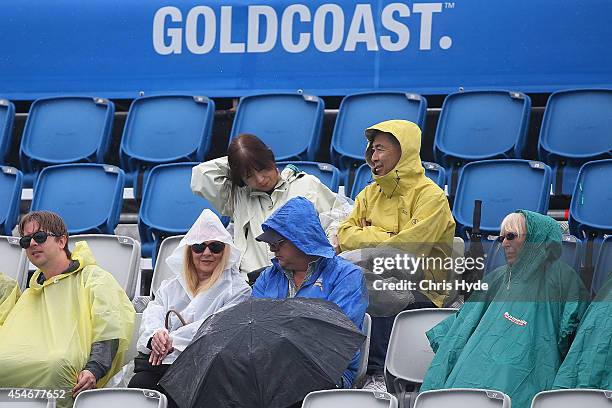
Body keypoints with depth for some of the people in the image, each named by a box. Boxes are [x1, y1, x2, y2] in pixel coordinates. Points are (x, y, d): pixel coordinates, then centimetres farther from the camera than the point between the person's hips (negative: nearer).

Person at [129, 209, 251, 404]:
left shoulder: (238, 289, 10)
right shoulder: (171, 286, 28)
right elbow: (152, 314, 11)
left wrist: (174, 340, -16)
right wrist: (155, 335, -15)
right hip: (158, 360, 4)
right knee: (138, 384, -29)